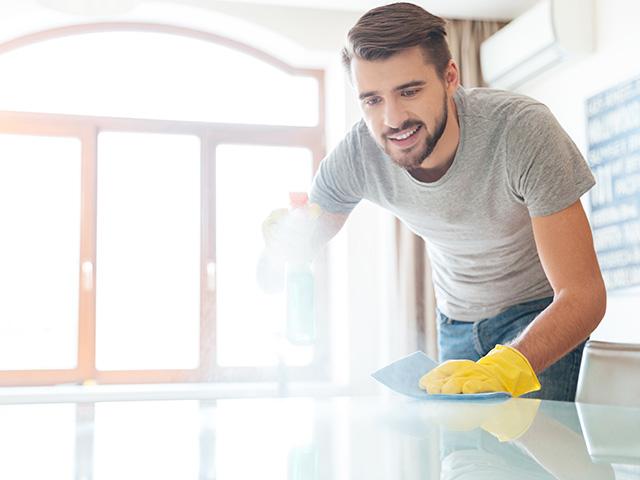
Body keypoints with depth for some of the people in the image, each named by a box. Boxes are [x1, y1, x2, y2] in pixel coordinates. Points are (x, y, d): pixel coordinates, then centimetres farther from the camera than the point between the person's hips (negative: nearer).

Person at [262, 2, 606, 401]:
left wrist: (502, 368, -50)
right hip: (456, 319, 4)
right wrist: (284, 238, -30)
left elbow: (584, 294, -32)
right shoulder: (355, 155, -20)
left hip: (543, 314, -3)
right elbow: (304, 241, -3)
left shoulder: (523, 129, -31)